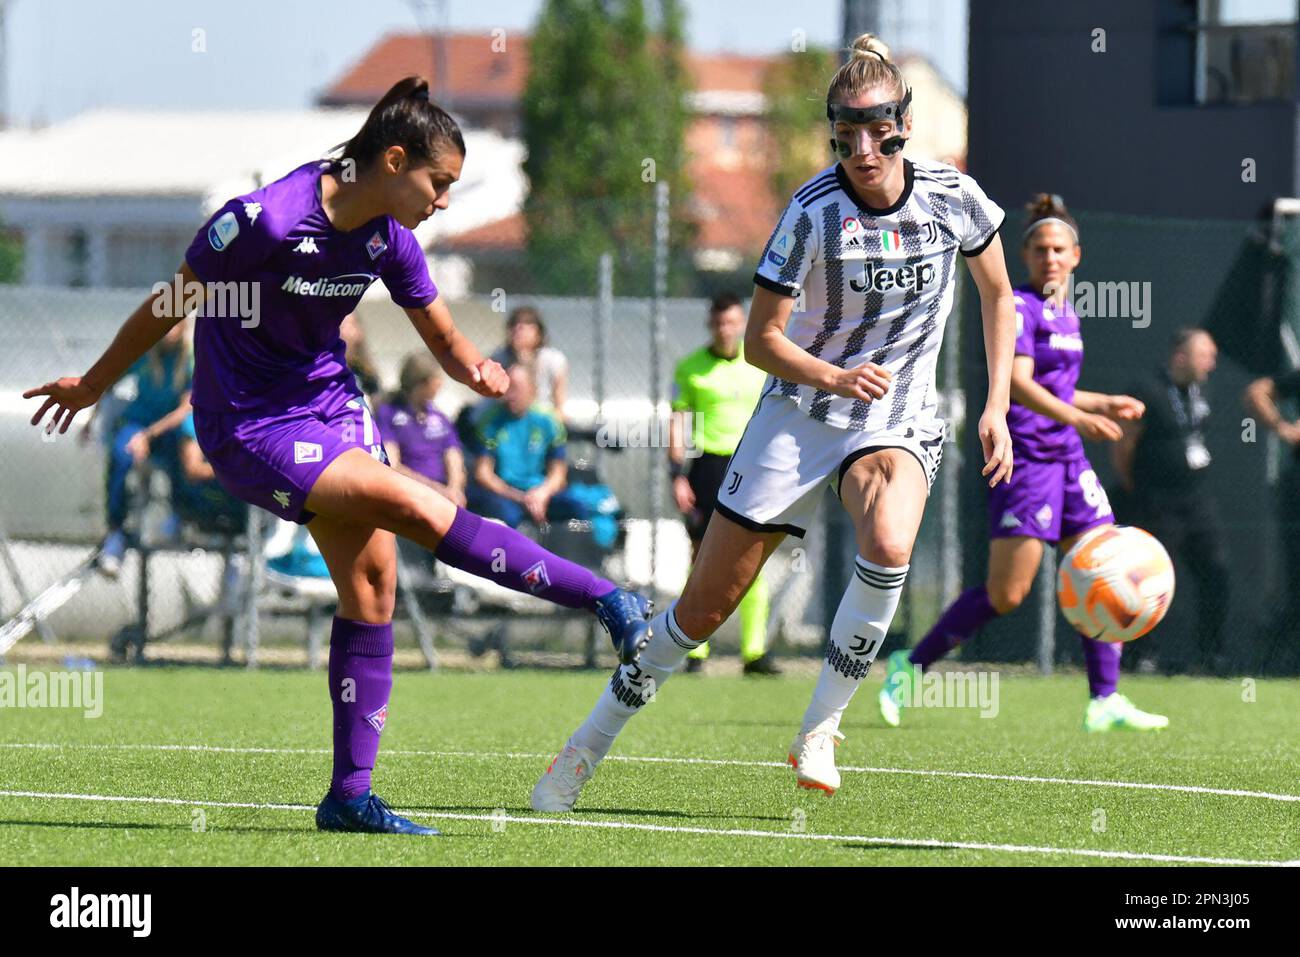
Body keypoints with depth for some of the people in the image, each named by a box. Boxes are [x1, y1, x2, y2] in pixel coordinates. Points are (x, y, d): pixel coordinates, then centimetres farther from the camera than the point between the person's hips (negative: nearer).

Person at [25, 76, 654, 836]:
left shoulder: (389, 238, -4)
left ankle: (350, 795, 5)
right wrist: (95, 384, 1)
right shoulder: (267, 220, -24)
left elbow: (443, 337, 7)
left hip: (332, 403, 8)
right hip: (250, 428, -8)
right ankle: (606, 601, -14)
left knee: (372, 579, -1)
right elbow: (172, 303, -11)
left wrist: (476, 368, -17)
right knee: (423, 509, -20)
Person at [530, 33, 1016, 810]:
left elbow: (998, 295, 10)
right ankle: (591, 746, 17)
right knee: (706, 605, -1)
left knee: (888, 547, -33)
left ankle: (820, 730, -16)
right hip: (799, 417, -1)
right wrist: (835, 378, -30)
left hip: (897, 423, 1)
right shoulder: (814, 213, -16)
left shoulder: (953, 197, -8)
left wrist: (997, 407, 3)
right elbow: (761, 340, -12)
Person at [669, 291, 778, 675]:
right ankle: (695, 651, 2)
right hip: (707, 466, -2)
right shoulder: (690, 368, 3)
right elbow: (677, 423, 4)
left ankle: (755, 652, 0)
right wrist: (678, 475, -4)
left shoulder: (760, 364, 8)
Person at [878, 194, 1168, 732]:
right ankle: (910, 666, 4)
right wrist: (1078, 417, -36)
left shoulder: (1064, 313, 17)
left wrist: (1106, 404, 22)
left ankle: (1104, 702, 0)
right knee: (1006, 593, -10)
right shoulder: (1019, 307, -10)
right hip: (1025, 459, -8)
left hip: (1068, 462, 9)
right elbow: (1018, 383, -24)